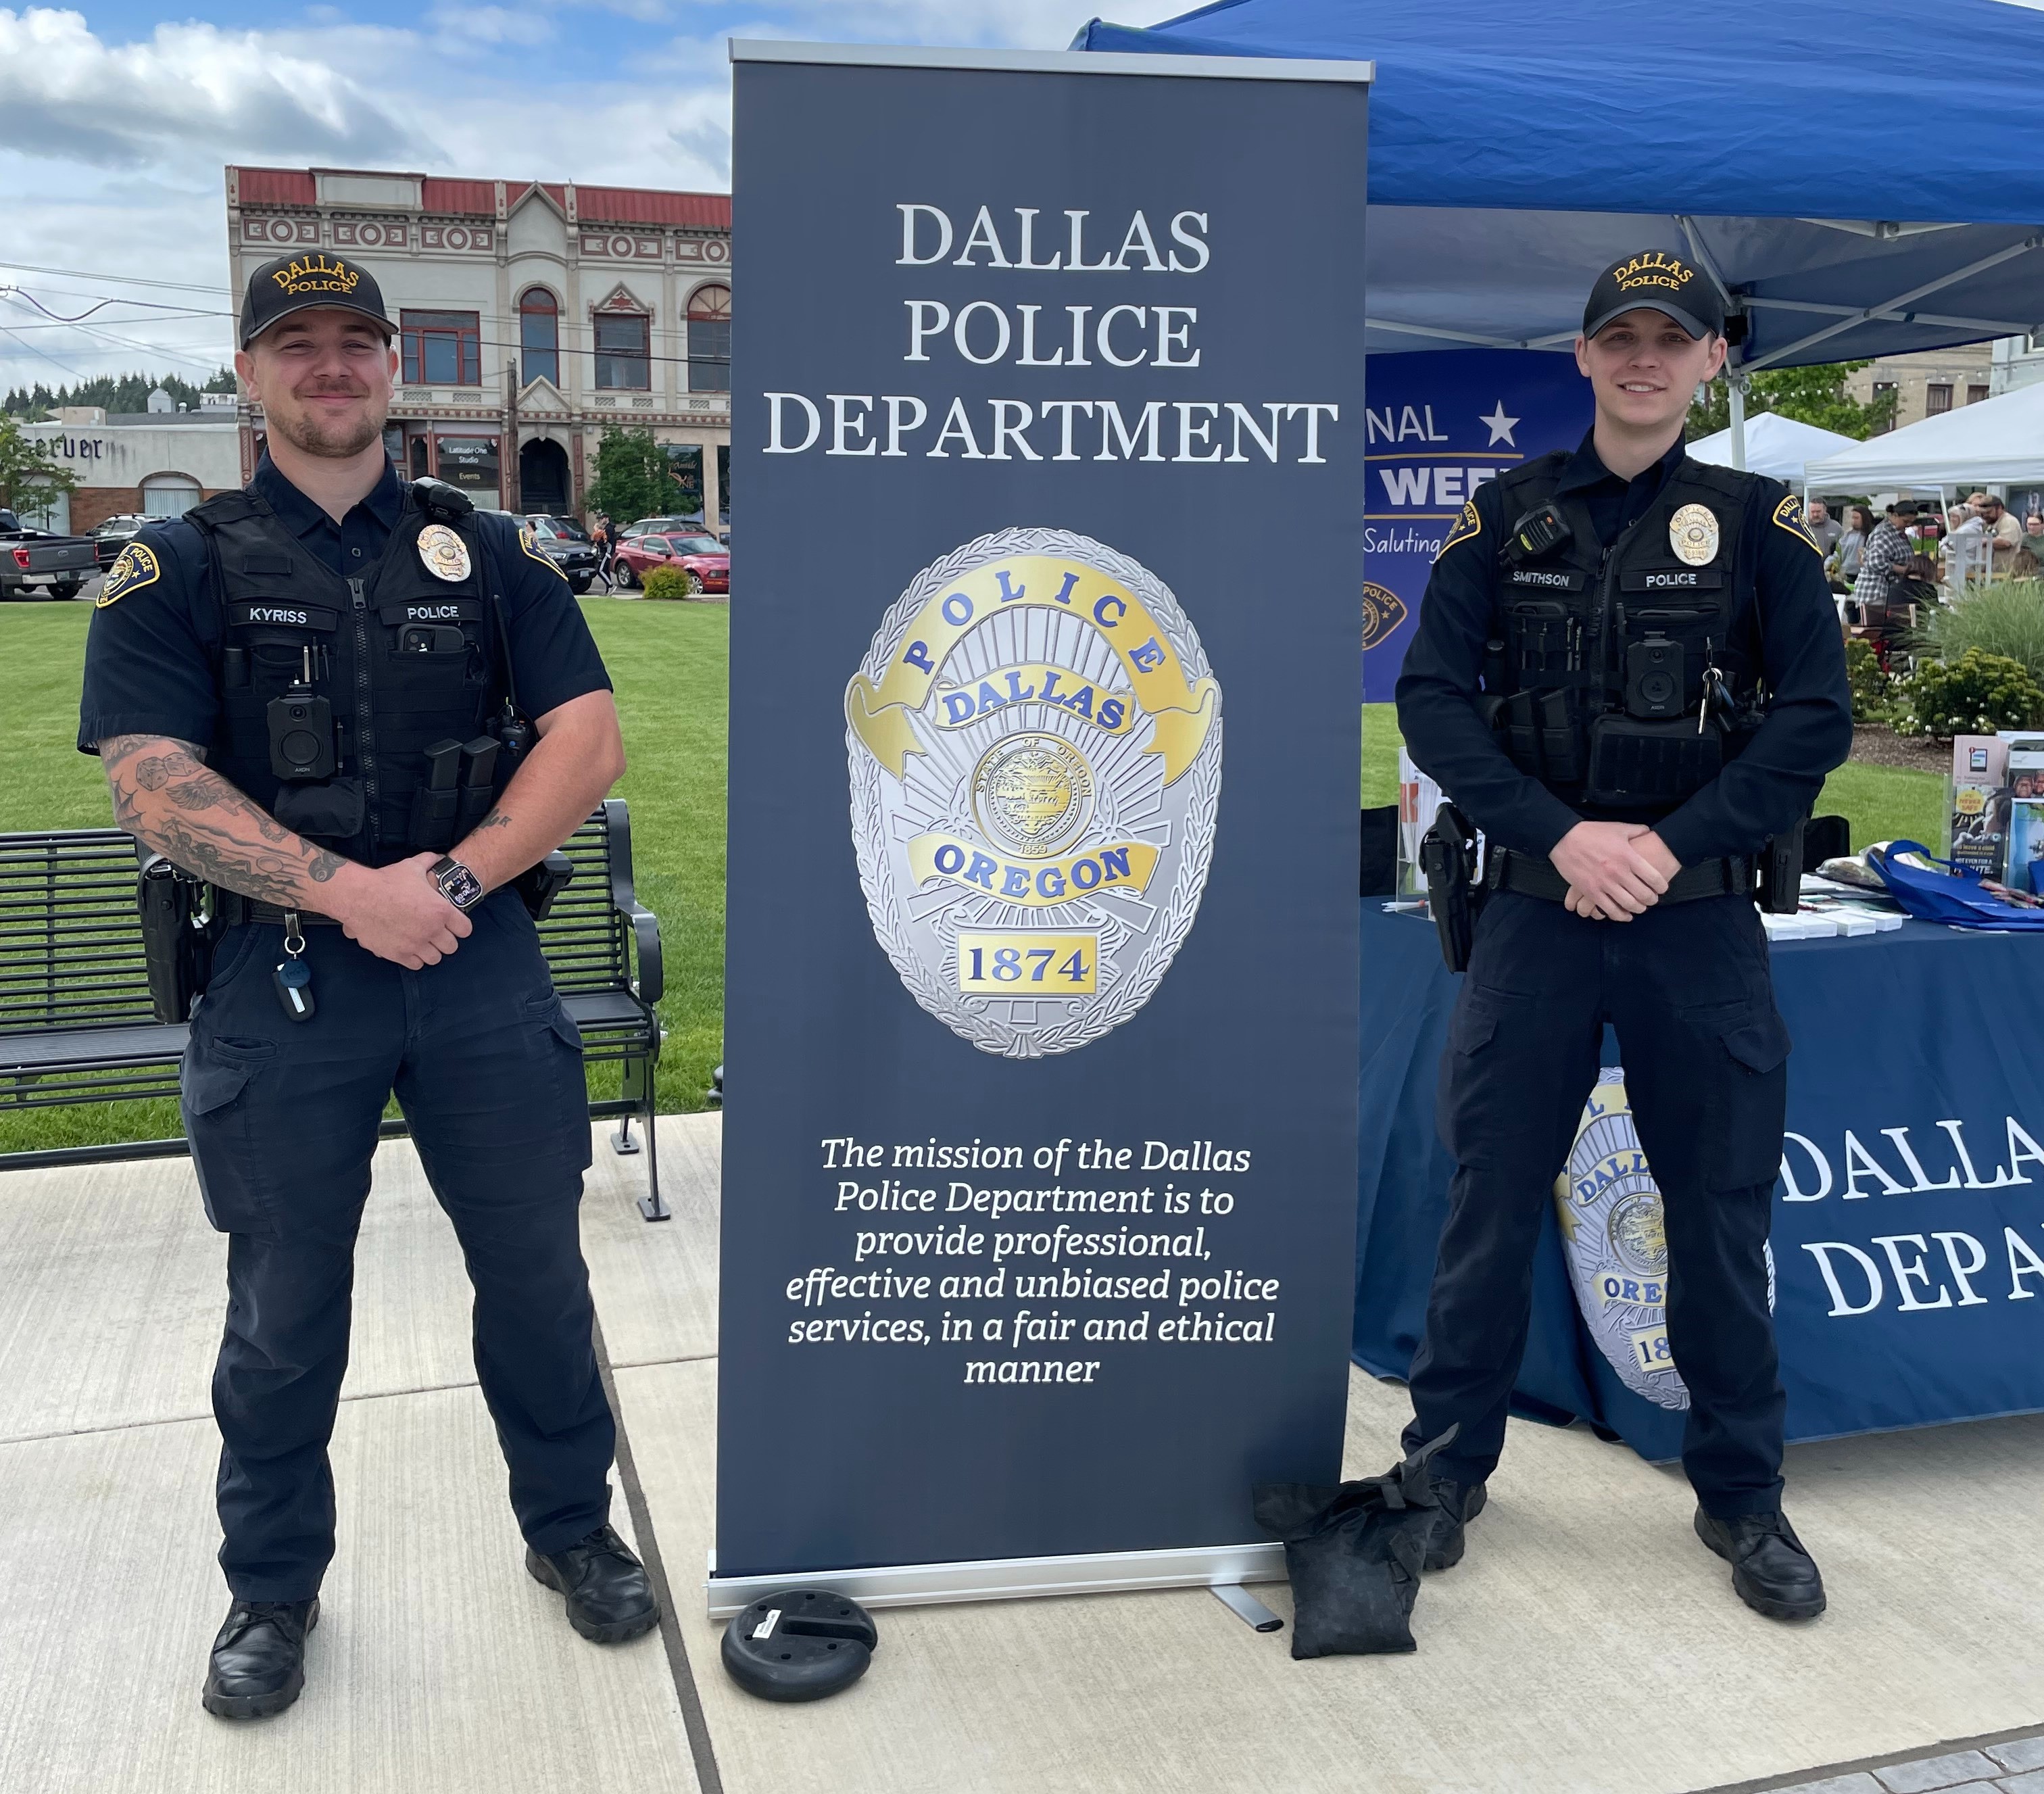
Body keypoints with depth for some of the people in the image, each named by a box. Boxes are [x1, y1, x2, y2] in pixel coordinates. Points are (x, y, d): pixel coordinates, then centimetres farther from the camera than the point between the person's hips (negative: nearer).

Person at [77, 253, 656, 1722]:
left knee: (537, 1271, 10)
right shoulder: (178, 569, 2)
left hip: (481, 957, 2)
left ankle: (572, 1529, 31)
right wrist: (352, 891, -19)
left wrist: (456, 878, -14)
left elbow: (590, 739, -1)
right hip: (278, 977, -1)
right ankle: (273, 1589, 30)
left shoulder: (489, 553, 7)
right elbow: (156, 784, -10)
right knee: (285, 1308, 10)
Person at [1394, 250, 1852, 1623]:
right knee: (1493, 1196, 6)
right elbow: (1435, 700, -3)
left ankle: (1742, 1495, 24)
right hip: (1537, 907, 0)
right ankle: (1448, 1466, 23)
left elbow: (1815, 718, -2)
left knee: (1722, 1210, 7)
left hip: (1702, 921, 0)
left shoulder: (1758, 523, 5)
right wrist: (1560, 835, -14)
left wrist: (1672, 843, -14)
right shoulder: (1508, 515, 5)